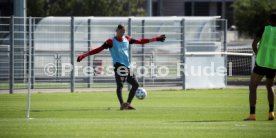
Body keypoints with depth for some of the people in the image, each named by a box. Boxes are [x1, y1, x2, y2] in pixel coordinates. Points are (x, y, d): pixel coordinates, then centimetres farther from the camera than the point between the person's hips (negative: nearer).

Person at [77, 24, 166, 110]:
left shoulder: (127, 39, 14)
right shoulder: (111, 42, -4)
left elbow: (140, 41, 22)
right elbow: (99, 49, -11)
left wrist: (155, 39, 23)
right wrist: (84, 55, -22)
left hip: (127, 66, 7)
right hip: (119, 66, -7)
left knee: (135, 84, 8)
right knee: (120, 85, -20)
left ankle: (128, 104, 16)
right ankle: (122, 104, -25)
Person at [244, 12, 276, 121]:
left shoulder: (264, 29, -2)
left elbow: (254, 44, -9)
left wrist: (257, 55, 7)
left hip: (261, 63, -3)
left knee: (252, 87, 6)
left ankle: (252, 115, -5)